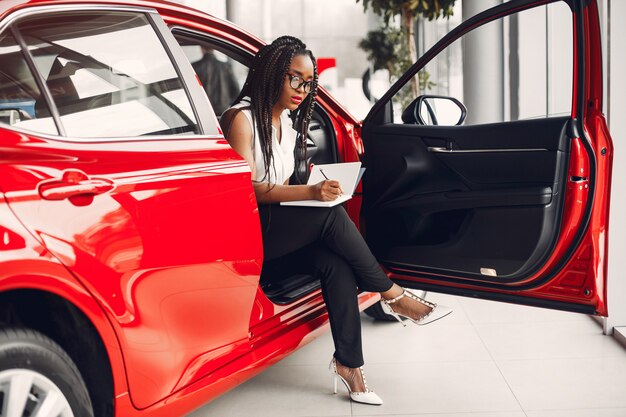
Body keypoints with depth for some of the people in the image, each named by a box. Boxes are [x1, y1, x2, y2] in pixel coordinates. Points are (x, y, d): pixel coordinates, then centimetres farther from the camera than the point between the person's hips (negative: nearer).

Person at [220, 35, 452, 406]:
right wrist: (309, 192, -30)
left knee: (335, 260, -23)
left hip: (282, 230, 7)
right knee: (330, 215, -28)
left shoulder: (289, 123, 15)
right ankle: (393, 295, -15)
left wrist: (315, 188, -3)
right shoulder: (242, 119, -10)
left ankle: (348, 362, -22)